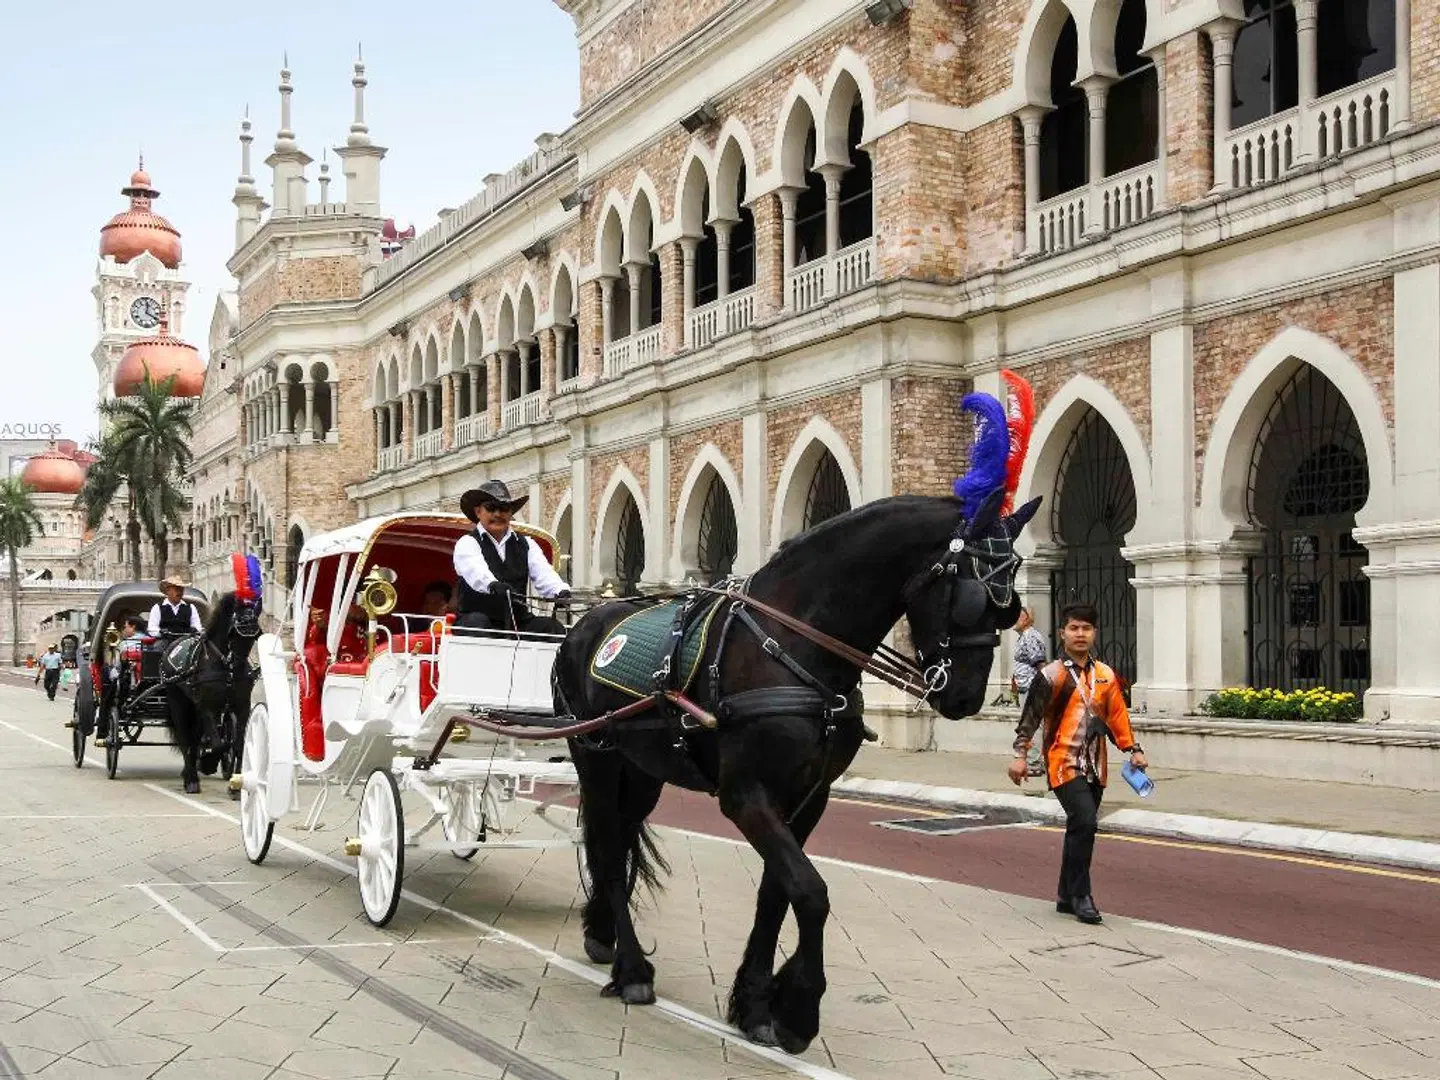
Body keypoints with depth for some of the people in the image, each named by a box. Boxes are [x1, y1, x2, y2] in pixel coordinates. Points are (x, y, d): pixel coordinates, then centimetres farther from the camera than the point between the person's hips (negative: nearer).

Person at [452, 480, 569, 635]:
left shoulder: (526, 545, 18)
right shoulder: (467, 543, 4)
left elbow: (543, 573, -1)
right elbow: (476, 570, -20)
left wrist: (561, 591, -25)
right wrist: (493, 585, -44)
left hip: (518, 621, 3)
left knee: (553, 627, -20)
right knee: (476, 621, -34)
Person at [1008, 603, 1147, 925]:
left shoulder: (1106, 675, 9)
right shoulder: (1051, 675, -6)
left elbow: (1117, 715, 13)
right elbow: (1030, 717, -5)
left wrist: (1133, 749, 4)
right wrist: (1020, 755, -10)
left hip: (1094, 766, 6)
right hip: (1064, 763, -6)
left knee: (1080, 828, 12)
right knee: (1084, 822, -19)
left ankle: (1066, 896, 23)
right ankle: (1080, 896, -9)